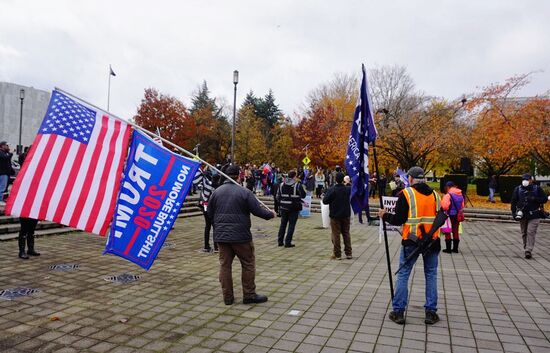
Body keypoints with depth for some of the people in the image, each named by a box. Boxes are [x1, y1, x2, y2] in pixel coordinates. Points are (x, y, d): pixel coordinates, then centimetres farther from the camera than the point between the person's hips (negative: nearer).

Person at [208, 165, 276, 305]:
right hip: (240, 235, -5)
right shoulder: (244, 192, -10)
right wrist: (271, 214, 8)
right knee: (248, 264, 9)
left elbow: (210, 214, 10)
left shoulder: (216, 192, 5)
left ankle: (227, 297, 16)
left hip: (221, 235, 5)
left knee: (224, 264, 10)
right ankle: (249, 295, 15)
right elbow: (258, 210, -10)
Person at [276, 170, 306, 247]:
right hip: (294, 208, -5)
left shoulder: (282, 185, 4)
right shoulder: (298, 185, -11)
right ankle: (287, 242, 3)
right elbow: (303, 195, -5)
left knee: (283, 224, 15)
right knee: (291, 225, 2)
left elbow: (278, 196, 6)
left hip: (283, 208, 5)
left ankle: (280, 241, 20)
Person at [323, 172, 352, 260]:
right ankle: (348, 253, 16)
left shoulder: (331, 190, -17)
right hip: (346, 215, 4)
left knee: (336, 235, 3)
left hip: (335, 216, -4)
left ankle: (337, 254, 6)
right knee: (346, 234, 13)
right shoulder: (348, 189, -3)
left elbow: (325, 201, -15)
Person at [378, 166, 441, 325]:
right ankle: (431, 312, 17)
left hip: (412, 241, -4)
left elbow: (398, 220, -10)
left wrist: (385, 215, 6)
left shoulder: (406, 194, -8)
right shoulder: (434, 194, 7)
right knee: (431, 275, 14)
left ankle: (398, 312, 9)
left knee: (403, 274, 5)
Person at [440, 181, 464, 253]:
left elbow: (445, 207, -22)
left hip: (450, 215, -6)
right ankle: (455, 248, 19)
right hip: (457, 216, 6)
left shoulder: (448, 195, -17)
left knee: (447, 232, 4)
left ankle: (448, 248, 6)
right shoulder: (461, 195, 6)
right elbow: (462, 206, 13)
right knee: (455, 231, 14)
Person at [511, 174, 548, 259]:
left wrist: (534, 199, -16)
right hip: (522, 215, 3)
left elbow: (544, 199, 2)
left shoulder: (537, 189, 1)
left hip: (534, 215, -2)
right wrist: (514, 213, -7)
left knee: (531, 232, -12)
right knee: (524, 233, 10)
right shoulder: (517, 189, 4)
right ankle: (526, 249, 23)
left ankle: (528, 250, -14)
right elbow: (513, 202, 4)